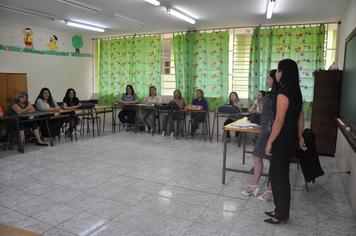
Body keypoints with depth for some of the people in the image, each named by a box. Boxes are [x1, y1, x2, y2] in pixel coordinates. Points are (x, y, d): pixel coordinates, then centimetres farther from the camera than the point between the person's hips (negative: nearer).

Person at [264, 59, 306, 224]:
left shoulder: (283, 92, -19)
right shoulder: (295, 91, 10)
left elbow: (279, 121, -21)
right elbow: (300, 118, 16)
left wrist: (269, 142, -15)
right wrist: (300, 137, 24)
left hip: (283, 141, -9)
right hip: (291, 139, 9)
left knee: (280, 176, 5)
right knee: (275, 174, 19)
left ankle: (282, 214, 21)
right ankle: (280, 209, 32)